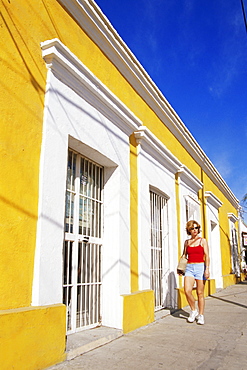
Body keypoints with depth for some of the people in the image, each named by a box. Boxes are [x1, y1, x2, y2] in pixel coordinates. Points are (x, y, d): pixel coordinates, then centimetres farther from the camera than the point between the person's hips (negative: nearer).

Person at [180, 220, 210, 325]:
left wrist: (207, 269, -13)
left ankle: (201, 315, 16)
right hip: (189, 267, 2)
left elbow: (206, 256, -2)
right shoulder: (187, 242, 12)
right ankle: (193, 310, 10)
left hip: (200, 267, -2)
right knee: (187, 290, -13)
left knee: (200, 293, 2)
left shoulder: (203, 241, 4)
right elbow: (184, 255, 17)